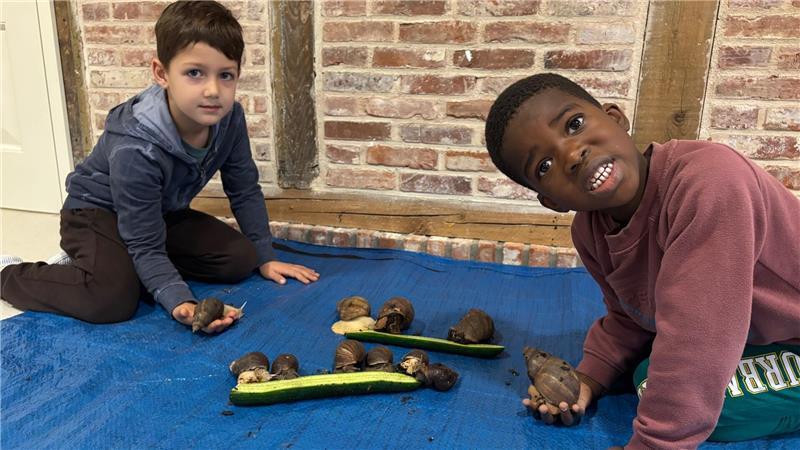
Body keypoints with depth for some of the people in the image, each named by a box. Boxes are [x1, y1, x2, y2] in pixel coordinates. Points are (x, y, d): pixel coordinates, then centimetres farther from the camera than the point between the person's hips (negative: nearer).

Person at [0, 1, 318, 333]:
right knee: (113, 301, -31)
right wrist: (180, 302, -44)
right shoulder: (136, 150, -36)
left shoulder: (229, 118, -20)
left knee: (241, 260, -7)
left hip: (164, 212, 7)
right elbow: (146, 247, -29)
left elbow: (245, 191, -5)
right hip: (98, 211, -6)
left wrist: (265, 257, -4)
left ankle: (120, 262, 6)